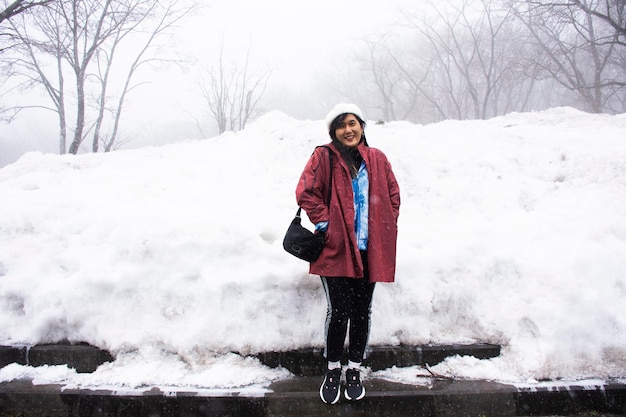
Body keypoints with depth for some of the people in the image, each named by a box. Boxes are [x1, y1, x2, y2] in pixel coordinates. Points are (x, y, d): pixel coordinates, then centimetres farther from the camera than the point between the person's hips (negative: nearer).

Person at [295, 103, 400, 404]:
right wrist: (324, 224, -12)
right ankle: (333, 370, 19)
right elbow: (305, 192, -8)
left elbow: (393, 194, 13)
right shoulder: (324, 157, -2)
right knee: (339, 311, -4)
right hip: (336, 248, -3)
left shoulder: (377, 159, 8)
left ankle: (354, 370, 28)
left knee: (362, 311, 10)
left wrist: (387, 227, 3)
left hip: (369, 250, 4)